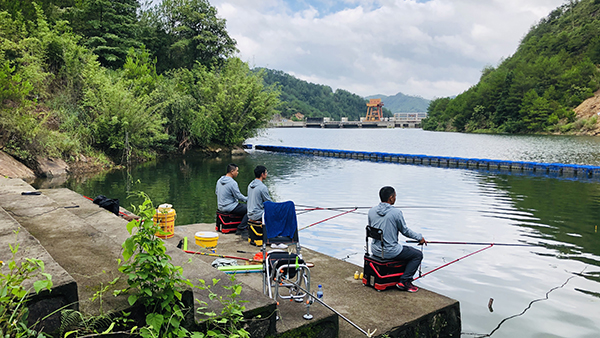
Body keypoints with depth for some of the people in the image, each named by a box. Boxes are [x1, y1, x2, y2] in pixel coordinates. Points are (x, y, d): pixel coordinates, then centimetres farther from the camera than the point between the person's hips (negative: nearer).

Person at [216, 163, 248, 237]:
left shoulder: (219, 180, 5)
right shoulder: (232, 183, -22)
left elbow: (216, 192, 19)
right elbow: (239, 196, -17)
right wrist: (248, 199, 1)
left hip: (220, 206, 10)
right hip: (229, 207, -10)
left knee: (243, 207, 25)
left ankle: (243, 228, 22)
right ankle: (241, 229, 1)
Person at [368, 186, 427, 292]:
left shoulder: (372, 211, -1)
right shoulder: (396, 212, -17)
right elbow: (405, 231, -6)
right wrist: (420, 237, 10)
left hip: (375, 250, 7)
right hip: (389, 252, -7)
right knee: (418, 255, 10)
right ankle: (404, 281, 1)